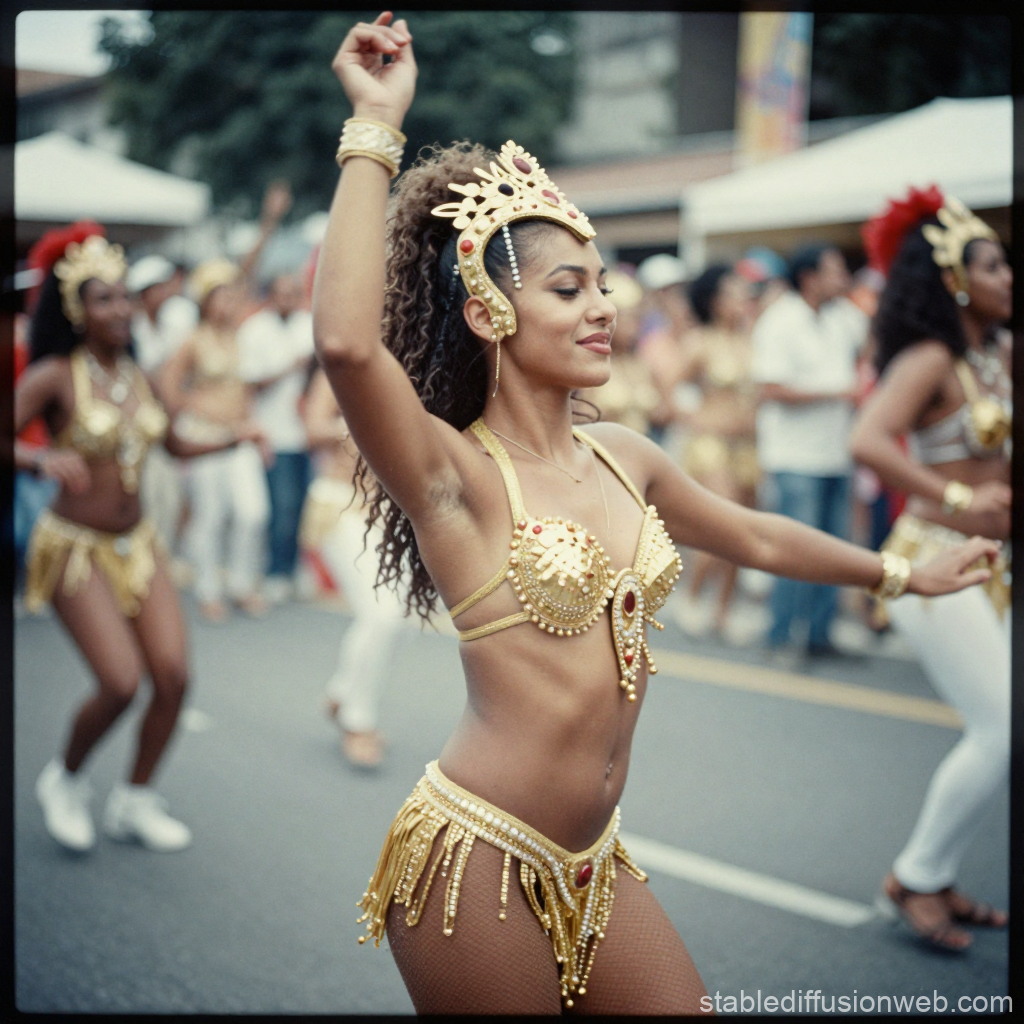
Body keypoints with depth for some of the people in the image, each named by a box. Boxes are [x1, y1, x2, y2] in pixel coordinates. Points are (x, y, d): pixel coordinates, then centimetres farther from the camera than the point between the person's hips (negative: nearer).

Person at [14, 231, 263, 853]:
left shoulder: (139, 378, 6)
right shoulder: (54, 376, -11)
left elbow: (175, 446, 20)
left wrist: (232, 441, 5)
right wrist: (43, 460, -38)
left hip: (137, 542, 6)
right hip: (75, 546, -6)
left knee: (173, 675, -3)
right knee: (121, 682, -15)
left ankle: (136, 801, 19)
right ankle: (65, 780, 16)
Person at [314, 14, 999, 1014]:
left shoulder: (621, 457, 6)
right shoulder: (453, 472, -14)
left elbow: (752, 535, 22)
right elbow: (346, 342, -35)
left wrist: (902, 573, 34)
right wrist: (374, 127, -28)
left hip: (591, 862, 7)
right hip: (476, 858, -7)